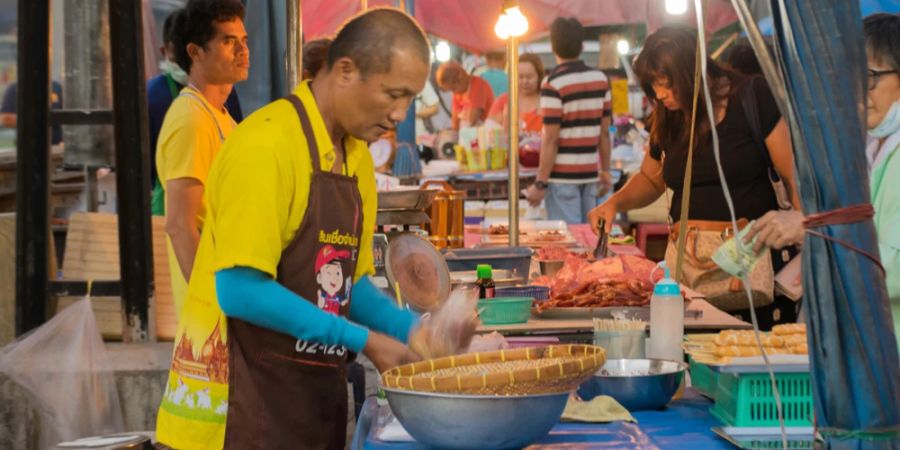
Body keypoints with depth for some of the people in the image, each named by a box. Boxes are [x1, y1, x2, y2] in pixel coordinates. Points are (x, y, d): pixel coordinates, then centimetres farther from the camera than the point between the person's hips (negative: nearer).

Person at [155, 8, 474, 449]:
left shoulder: (358, 160, 10)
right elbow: (241, 290, -21)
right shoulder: (265, 144, -16)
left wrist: (411, 329, 0)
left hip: (317, 403, 8)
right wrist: (362, 340, -18)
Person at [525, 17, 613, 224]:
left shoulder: (553, 83, -13)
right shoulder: (600, 79, 5)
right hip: (589, 172, 6)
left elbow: (551, 139, -15)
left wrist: (540, 183, -12)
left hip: (562, 176, -6)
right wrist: (605, 170, 17)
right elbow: (604, 131, 9)